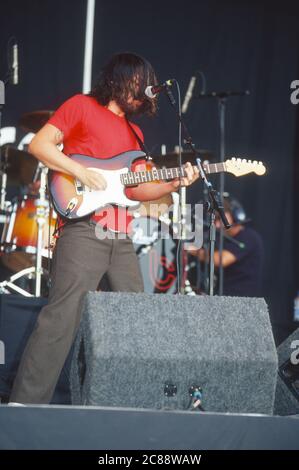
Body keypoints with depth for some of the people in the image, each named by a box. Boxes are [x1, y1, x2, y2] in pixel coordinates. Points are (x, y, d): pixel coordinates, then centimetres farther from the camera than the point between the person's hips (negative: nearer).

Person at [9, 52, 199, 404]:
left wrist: (173, 184, 6)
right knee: (62, 318, -14)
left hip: (120, 238, 8)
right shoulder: (82, 106, 3)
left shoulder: (133, 131, 24)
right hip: (83, 231, -8)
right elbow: (39, 144, -4)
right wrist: (81, 172, -14)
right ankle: (26, 402, -14)